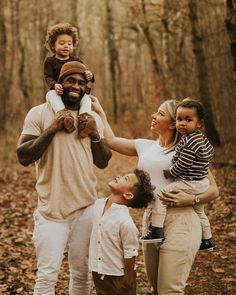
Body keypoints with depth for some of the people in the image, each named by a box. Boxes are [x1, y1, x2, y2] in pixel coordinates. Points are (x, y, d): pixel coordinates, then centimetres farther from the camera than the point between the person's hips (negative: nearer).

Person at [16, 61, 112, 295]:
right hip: (52, 208, -4)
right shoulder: (39, 113, -4)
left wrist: (95, 135, -7)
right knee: (47, 275, -5)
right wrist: (52, 130, -17)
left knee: (82, 273, 13)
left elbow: (103, 162, 9)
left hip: (86, 207, 4)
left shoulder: (93, 118, 8)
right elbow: (23, 157, -11)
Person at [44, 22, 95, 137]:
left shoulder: (76, 60, 14)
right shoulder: (50, 61, 8)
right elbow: (48, 77, -3)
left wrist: (89, 75, -23)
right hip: (59, 91, -2)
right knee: (50, 95, -35)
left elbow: (85, 73, 5)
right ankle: (64, 115, -56)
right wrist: (55, 85, -28)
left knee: (86, 98, -28)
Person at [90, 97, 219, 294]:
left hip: (179, 221, -6)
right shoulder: (145, 146, 13)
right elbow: (111, 140, 24)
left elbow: (213, 190, -3)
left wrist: (191, 199, -19)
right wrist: (100, 111, 26)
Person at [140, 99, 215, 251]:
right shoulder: (202, 138, 7)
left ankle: (156, 230, -14)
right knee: (199, 211, 27)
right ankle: (207, 241, 42)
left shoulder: (190, 141, -23)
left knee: (160, 194, -11)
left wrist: (168, 173, -7)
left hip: (190, 184, -10)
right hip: (202, 183, 10)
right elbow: (209, 150, 25)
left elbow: (181, 165, -23)